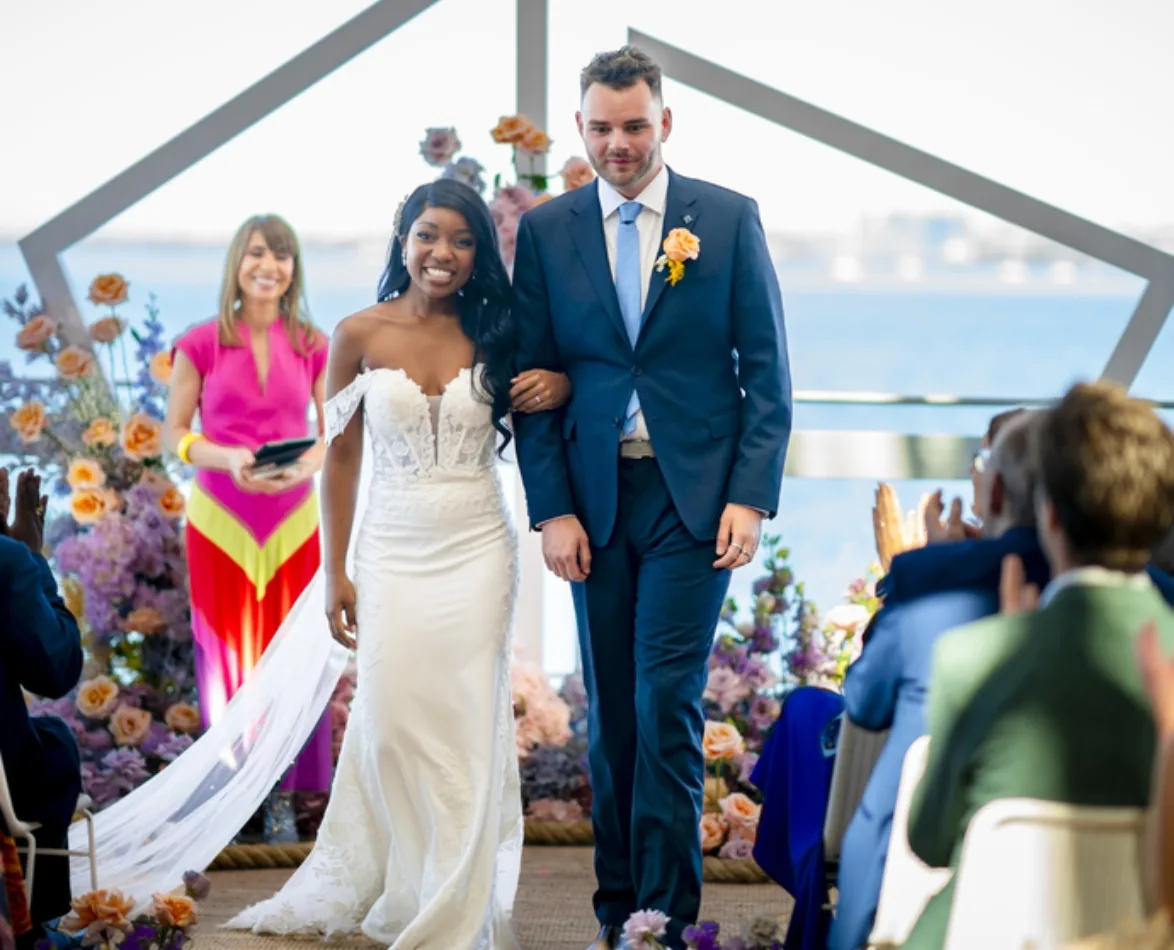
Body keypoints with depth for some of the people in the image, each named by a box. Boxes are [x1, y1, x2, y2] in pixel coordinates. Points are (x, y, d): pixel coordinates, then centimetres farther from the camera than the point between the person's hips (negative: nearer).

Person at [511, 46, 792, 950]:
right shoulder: (545, 231, 5)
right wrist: (552, 508, -2)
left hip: (695, 497, -2)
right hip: (594, 497, 2)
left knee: (667, 705, -9)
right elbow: (532, 380, 6)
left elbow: (767, 368, 1)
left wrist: (751, 496, -7)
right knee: (611, 712, 7)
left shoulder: (729, 219, 1)